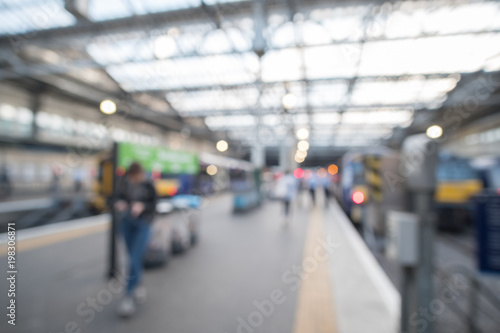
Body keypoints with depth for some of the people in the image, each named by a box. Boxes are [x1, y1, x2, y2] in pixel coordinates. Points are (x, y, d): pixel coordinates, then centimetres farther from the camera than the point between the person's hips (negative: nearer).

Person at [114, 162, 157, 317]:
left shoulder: (149, 186, -10)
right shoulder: (124, 184, -2)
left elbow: (154, 206, -5)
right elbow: (119, 199, 10)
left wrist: (142, 206, -23)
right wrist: (119, 204, -13)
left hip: (143, 225, -4)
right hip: (127, 223, 4)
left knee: (135, 260, -7)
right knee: (133, 257, 13)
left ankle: (129, 295, 6)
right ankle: (138, 287, 33)